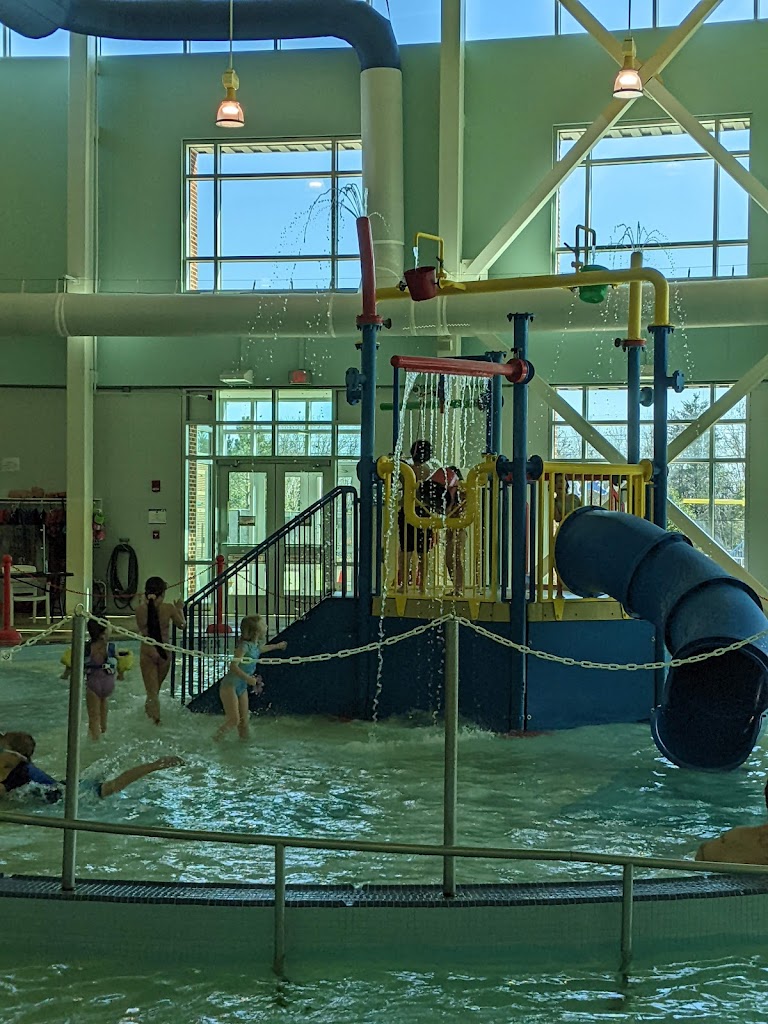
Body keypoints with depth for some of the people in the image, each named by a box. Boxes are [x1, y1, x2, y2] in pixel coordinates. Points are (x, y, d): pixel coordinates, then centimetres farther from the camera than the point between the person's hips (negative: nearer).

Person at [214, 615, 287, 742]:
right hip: (230, 686, -8)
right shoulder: (244, 646, -21)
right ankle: (215, 740, 2)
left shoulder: (257, 644, 6)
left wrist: (277, 646, 46)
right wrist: (248, 678, -36)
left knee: (244, 722, 10)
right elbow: (233, 666, -29)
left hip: (242, 687, 8)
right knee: (234, 720, -13)